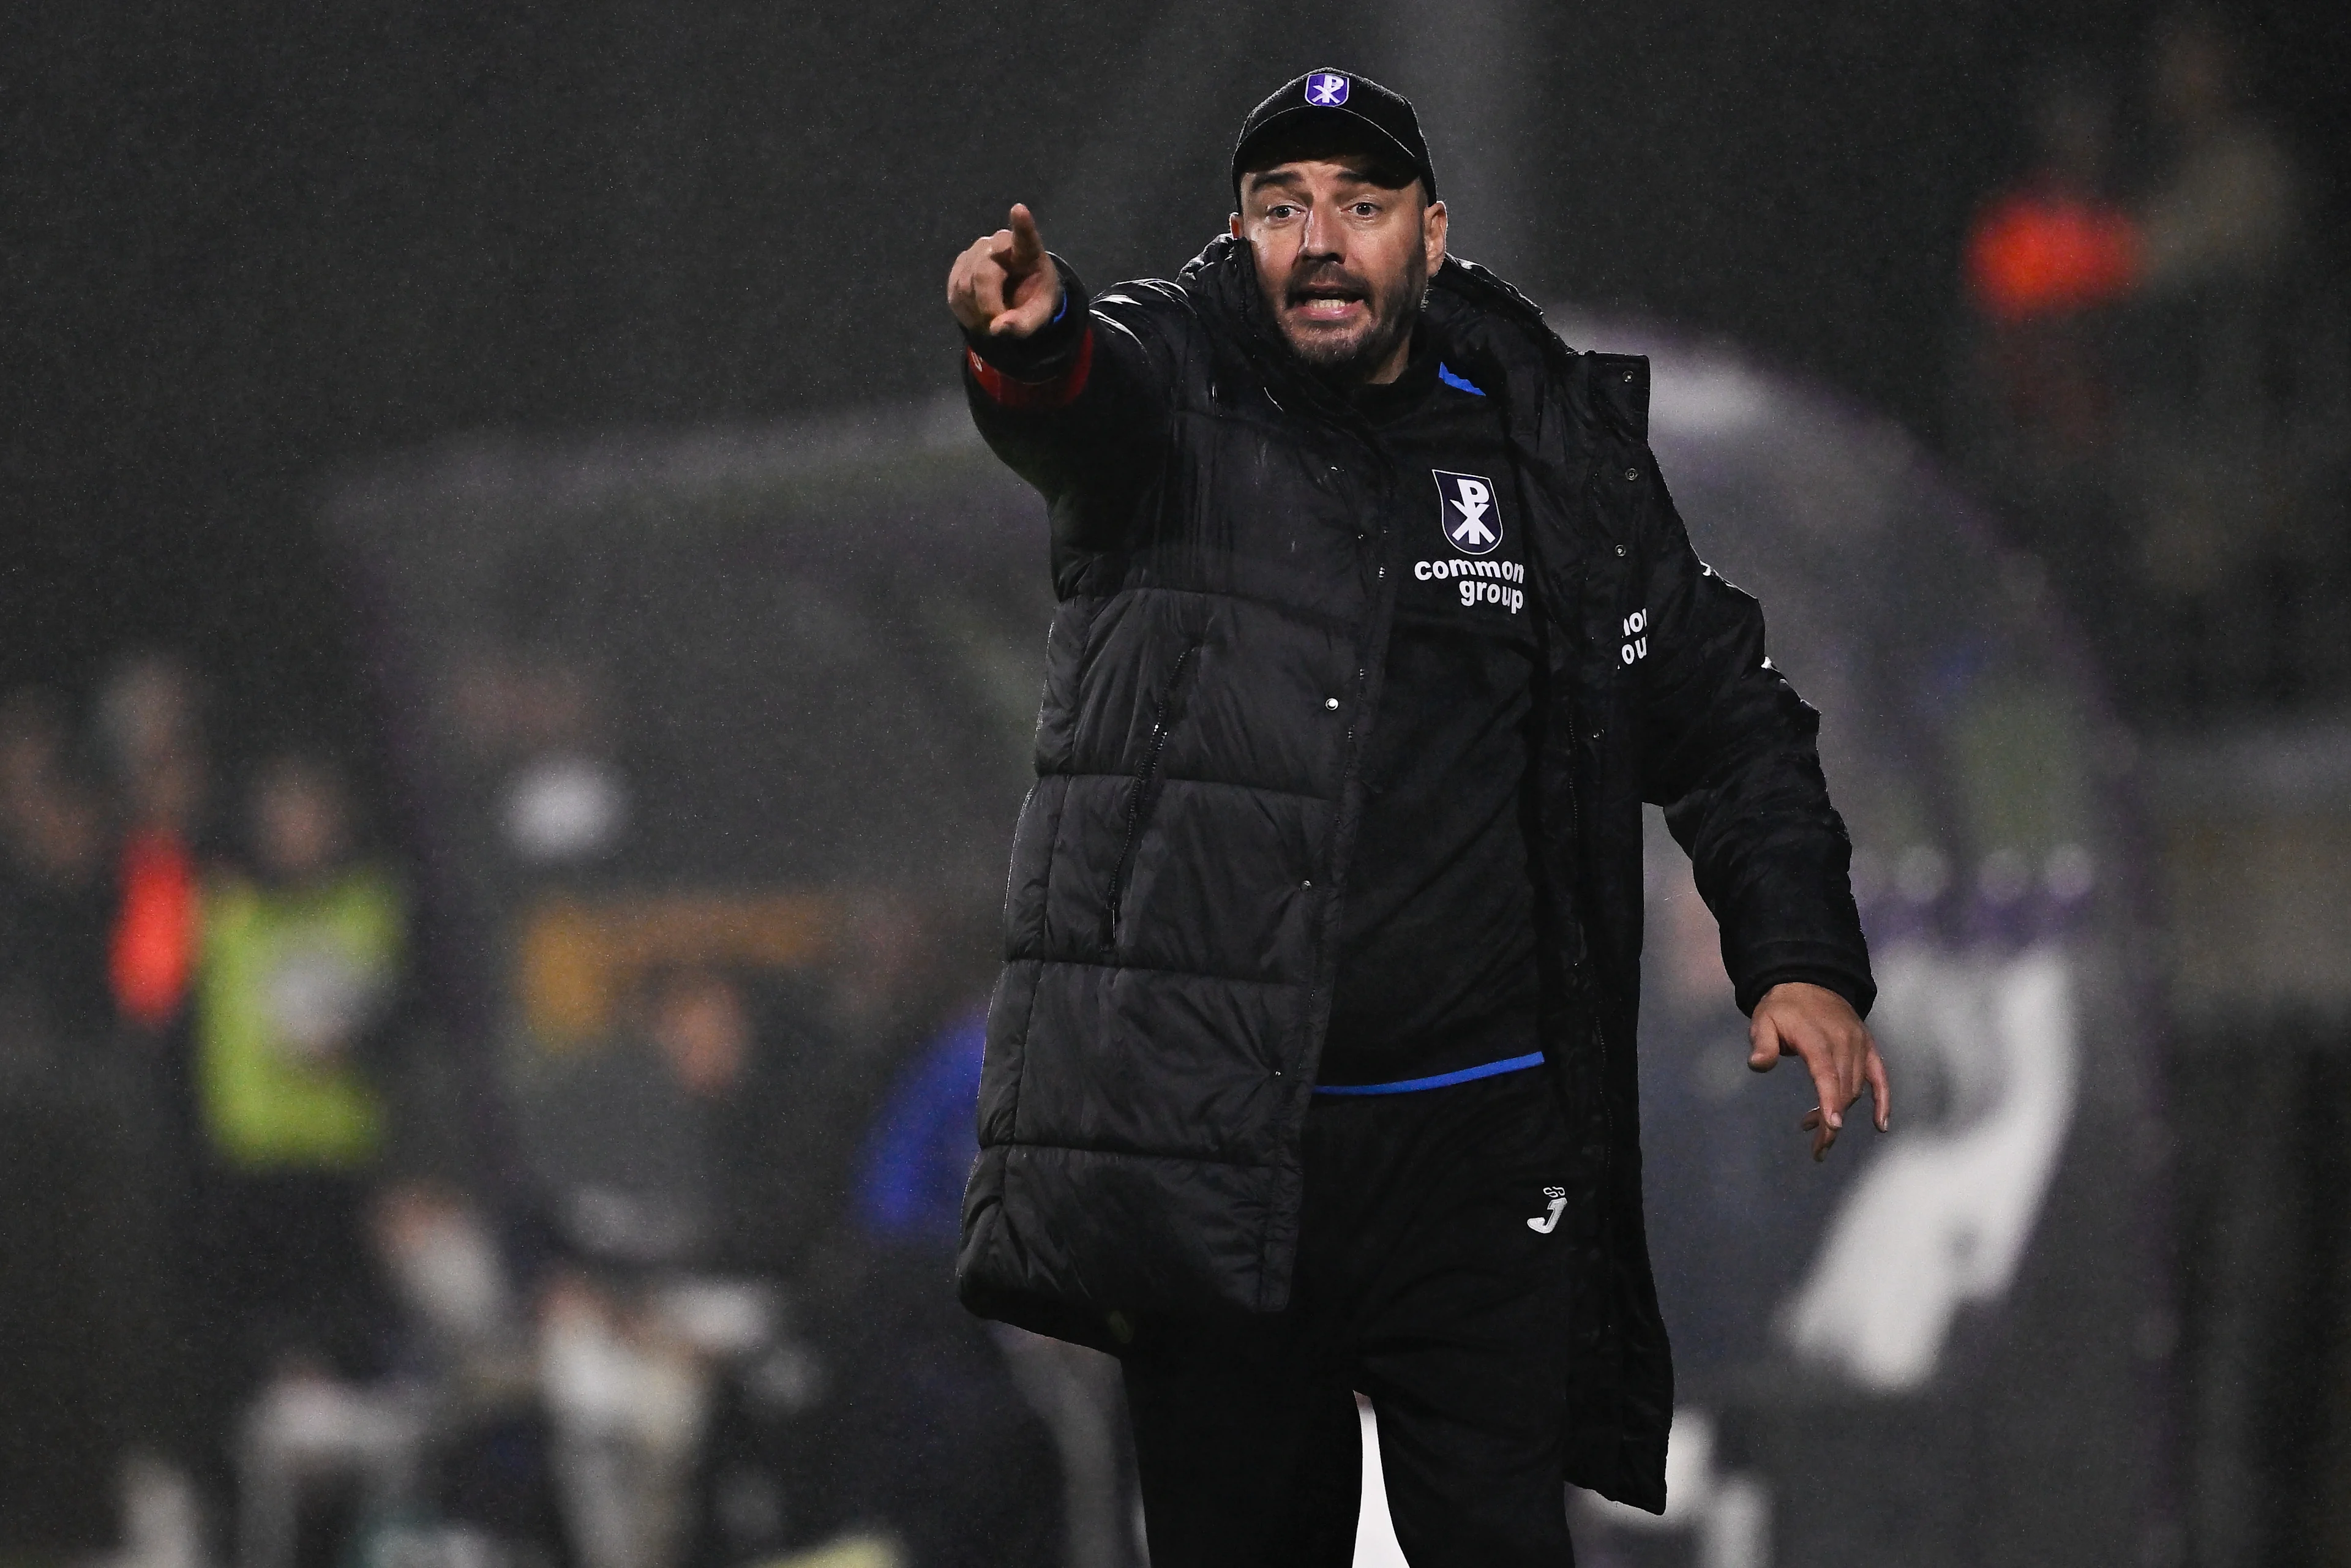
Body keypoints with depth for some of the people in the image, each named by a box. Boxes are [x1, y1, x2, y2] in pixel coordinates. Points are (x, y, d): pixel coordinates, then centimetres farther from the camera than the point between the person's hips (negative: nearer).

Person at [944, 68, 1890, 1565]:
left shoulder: (1563, 448, 9)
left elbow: (1725, 712, 17)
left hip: (1478, 1146, 1)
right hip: (1208, 1145, -1)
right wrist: (1032, 347, -48)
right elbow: (1088, 402, -23)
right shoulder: (1181, 401, 2)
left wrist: (1803, 960, 3)